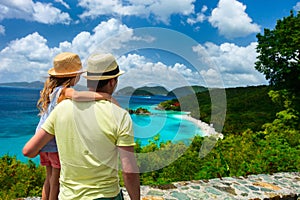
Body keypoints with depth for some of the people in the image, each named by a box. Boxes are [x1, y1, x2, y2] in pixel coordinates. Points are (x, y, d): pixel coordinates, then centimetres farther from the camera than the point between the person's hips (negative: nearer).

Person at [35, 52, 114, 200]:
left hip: (43, 142, 8)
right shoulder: (65, 90, -20)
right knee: (56, 182, 10)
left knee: (49, 179, 23)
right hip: (58, 143, -7)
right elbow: (77, 96, -44)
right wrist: (107, 96, -44)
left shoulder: (51, 89, 6)